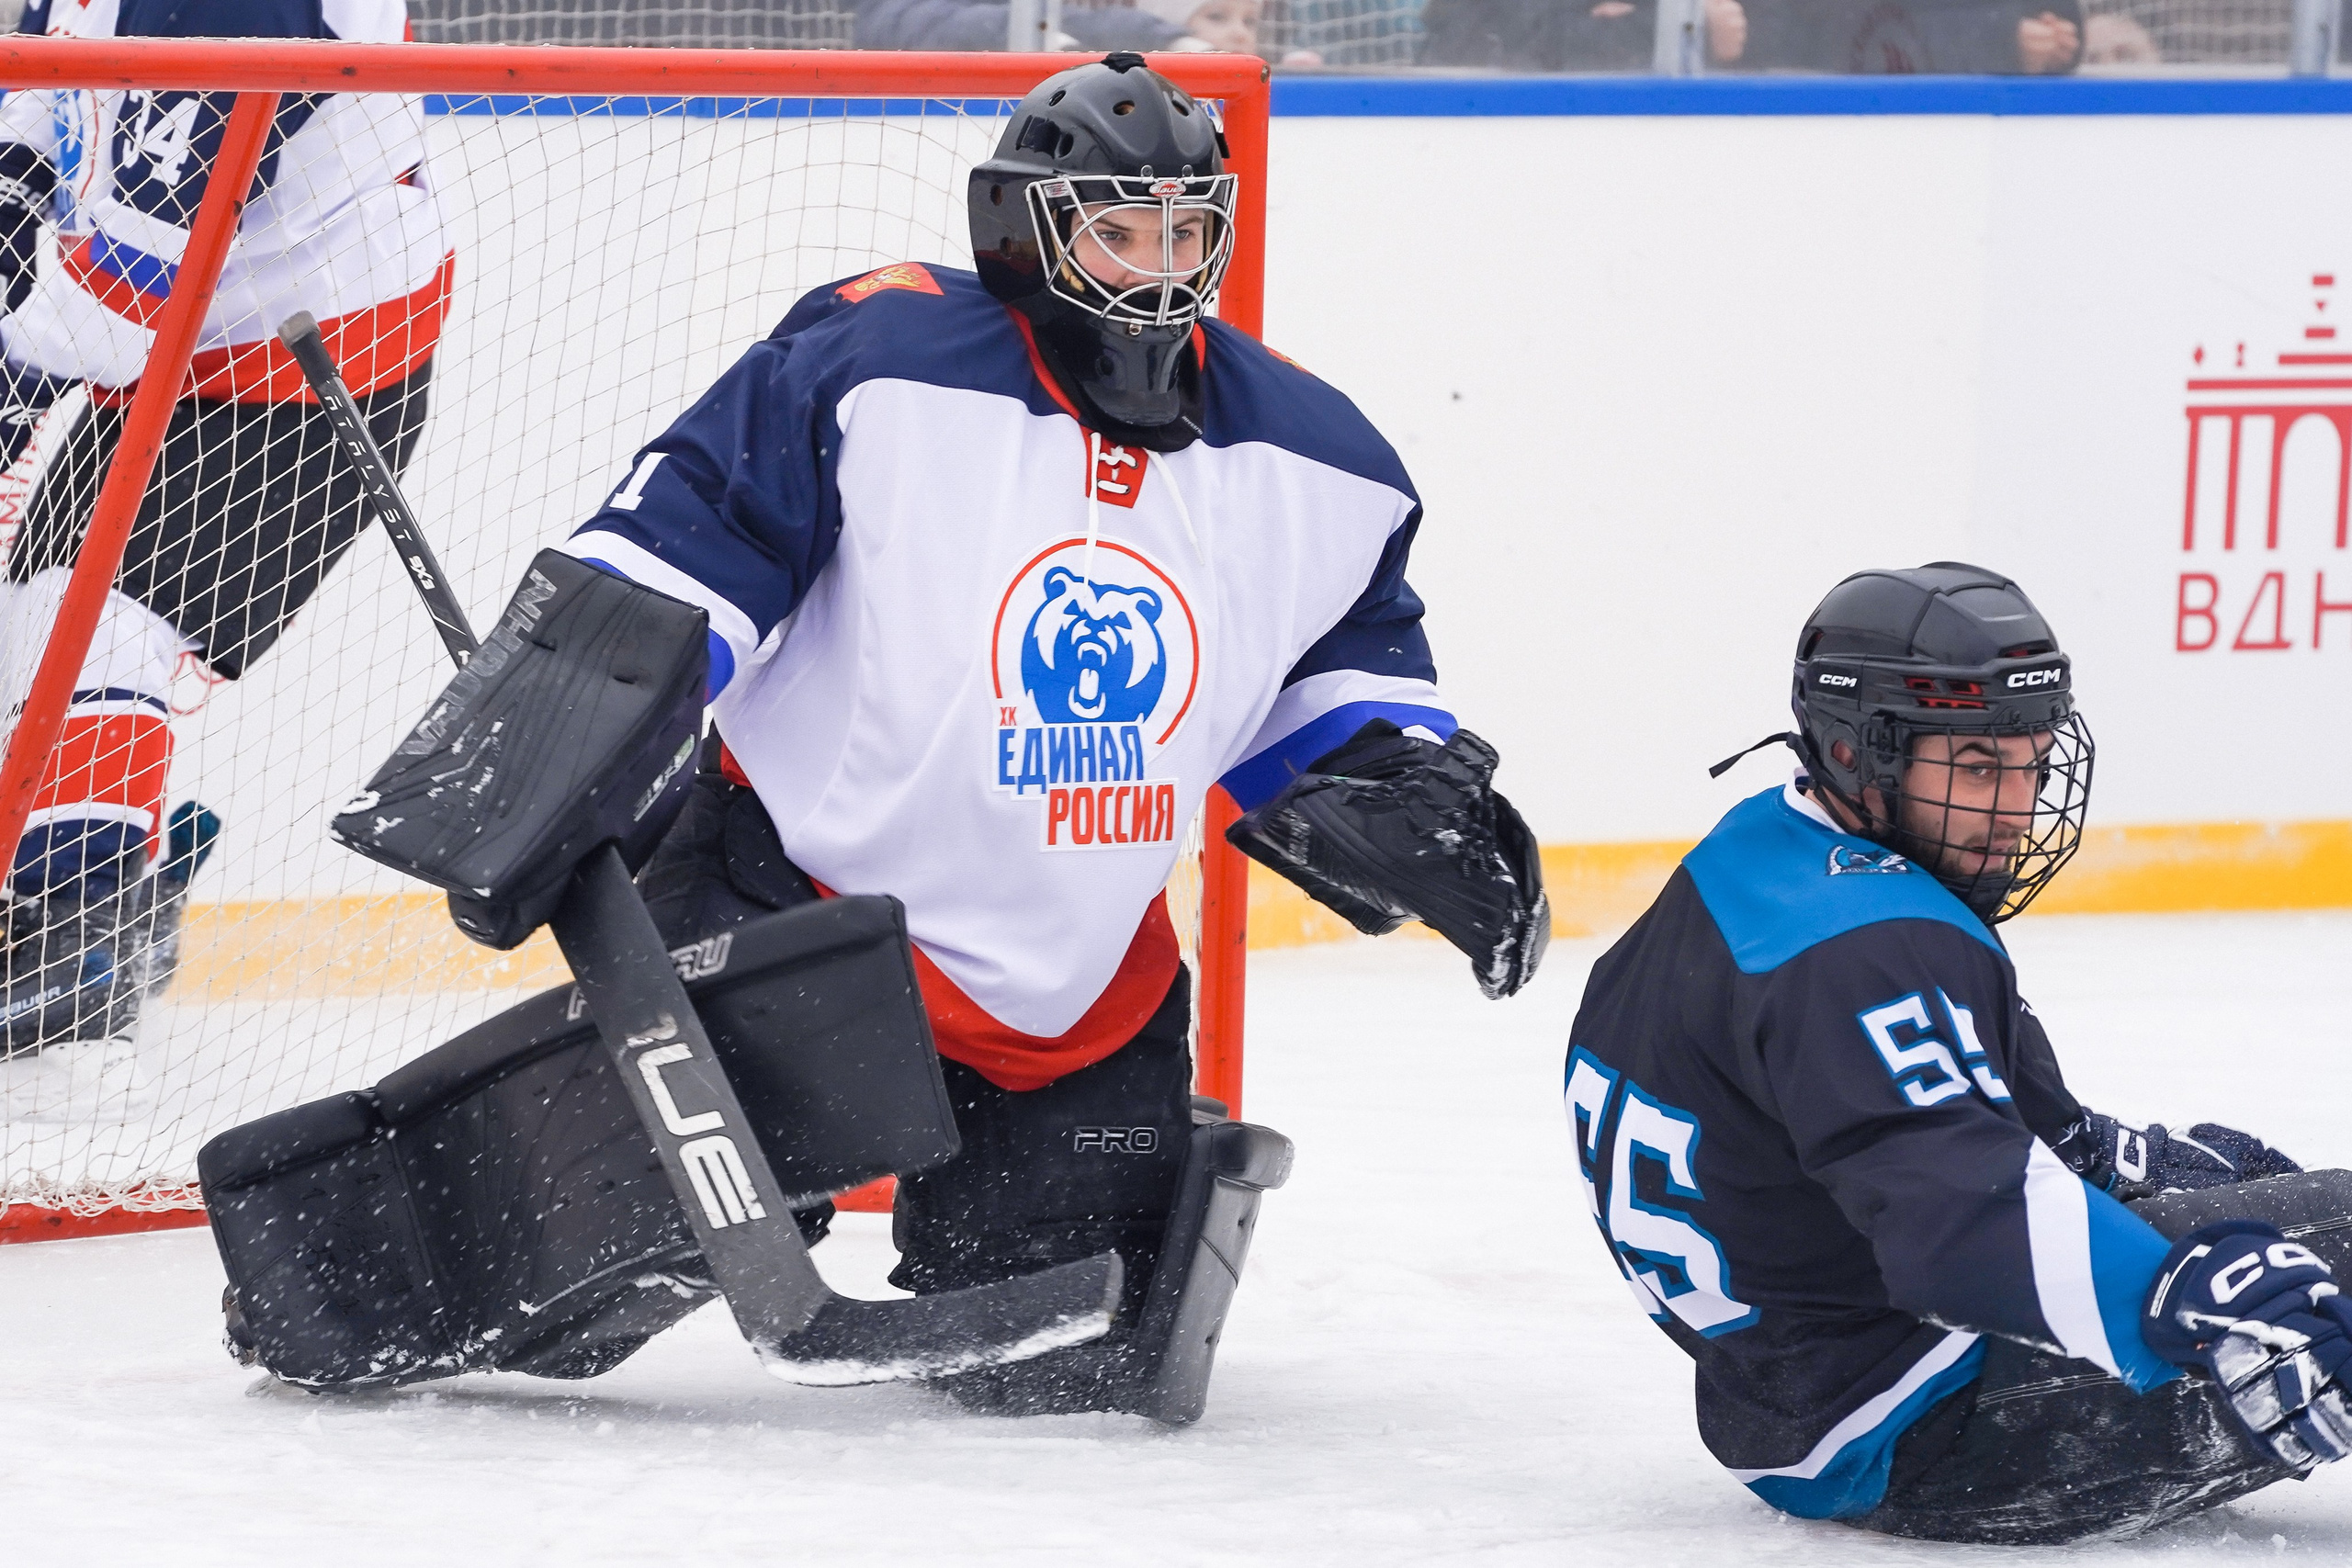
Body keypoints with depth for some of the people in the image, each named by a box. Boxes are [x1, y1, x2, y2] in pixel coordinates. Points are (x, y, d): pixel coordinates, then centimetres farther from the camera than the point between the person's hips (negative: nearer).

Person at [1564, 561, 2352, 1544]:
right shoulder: (1861, 958, -26)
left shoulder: (1760, 847, 7)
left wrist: (2126, 1153, 13)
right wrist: (2178, 1299, -55)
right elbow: (1963, 1206, -42)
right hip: (1898, 1446, -11)